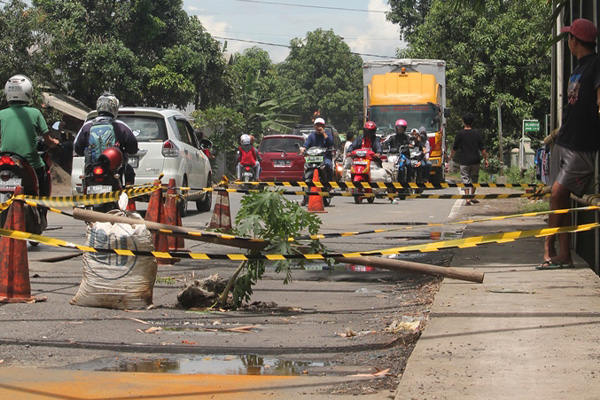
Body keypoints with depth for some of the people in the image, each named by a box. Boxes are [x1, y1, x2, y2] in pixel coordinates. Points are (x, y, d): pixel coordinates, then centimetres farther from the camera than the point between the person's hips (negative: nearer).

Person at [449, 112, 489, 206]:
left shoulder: (460, 134, -5)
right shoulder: (477, 133, -2)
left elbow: (455, 148, 4)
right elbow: (482, 148, -2)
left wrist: (451, 156, 22)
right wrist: (485, 159, 7)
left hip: (464, 161, -2)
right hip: (475, 160, 2)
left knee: (465, 179, 1)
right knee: (474, 178, 18)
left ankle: (467, 199, -10)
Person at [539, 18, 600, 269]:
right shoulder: (579, 69, 20)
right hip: (564, 144, 9)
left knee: (558, 194, -13)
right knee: (558, 197, 5)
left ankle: (550, 249, -5)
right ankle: (563, 255, 7)